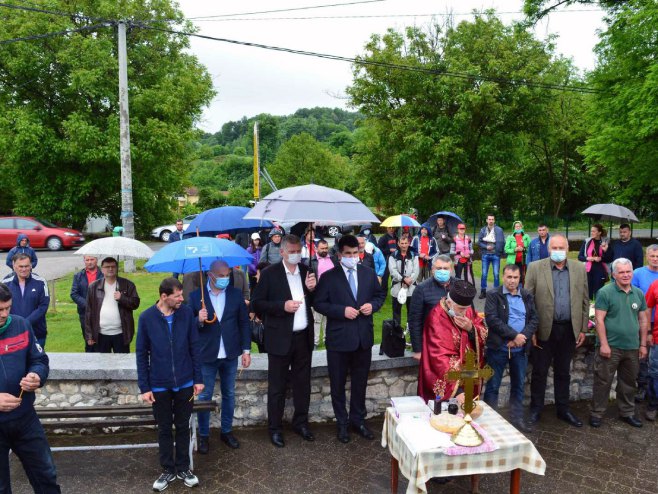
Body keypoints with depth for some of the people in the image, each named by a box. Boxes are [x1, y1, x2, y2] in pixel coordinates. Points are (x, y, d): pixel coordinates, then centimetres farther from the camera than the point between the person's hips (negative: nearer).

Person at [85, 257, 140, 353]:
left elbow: (135, 303, -1)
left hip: (121, 333, -1)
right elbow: (89, 312, 5)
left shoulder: (127, 285, 2)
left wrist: (122, 298, -19)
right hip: (101, 334, 1)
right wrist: (89, 335, 2)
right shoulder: (94, 287, 4)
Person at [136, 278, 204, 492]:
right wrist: (144, 387, -5)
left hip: (185, 383, 1)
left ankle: (183, 468, 31)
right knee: (164, 429, 14)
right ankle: (168, 470, 32)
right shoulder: (146, 318, -10)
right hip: (159, 385, -1)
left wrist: (198, 378, 0)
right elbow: (141, 354, -4)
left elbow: (194, 347, -1)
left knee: (183, 427, 14)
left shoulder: (187, 313, -8)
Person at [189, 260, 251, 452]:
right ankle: (204, 435, 25)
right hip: (206, 355, -2)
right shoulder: (196, 296, -5)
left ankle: (227, 431, 31)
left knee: (229, 395, 14)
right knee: (204, 396, 8)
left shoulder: (236, 294, 0)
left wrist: (246, 350, 0)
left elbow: (244, 323, 3)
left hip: (230, 354, 2)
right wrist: (199, 320, -23)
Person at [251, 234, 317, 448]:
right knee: (277, 386, 8)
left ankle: (301, 422, 33)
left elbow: (313, 302, 12)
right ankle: (274, 428, 23)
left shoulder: (306, 271, 5)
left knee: (303, 383, 16)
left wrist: (311, 289, -9)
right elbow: (257, 303, -9)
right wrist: (282, 306, -20)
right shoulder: (270, 274, -8)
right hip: (280, 338, -4)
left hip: (303, 337, 4)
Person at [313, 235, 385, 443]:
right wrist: (342, 311, -19)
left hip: (364, 337, 3)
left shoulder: (369, 273, 3)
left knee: (360, 382, 16)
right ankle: (342, 423, 29)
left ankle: (358, 420, 34)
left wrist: (373, 305, -8)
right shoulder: (329, 277, -7)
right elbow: (319, 303, -8)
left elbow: (380, 294, 13)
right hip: (339, 338, -3)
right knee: (338, 384, 11)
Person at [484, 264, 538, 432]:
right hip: (498, 348, -4)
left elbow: (534, 319, 4)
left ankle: (518, 419, 26)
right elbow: (492, 319, -14)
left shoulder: (527, 296, 10)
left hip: (520, 349, 4)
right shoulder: (493, 295, -4)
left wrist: (523, 337, -13)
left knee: (518, 385, 14)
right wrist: (514, 335, -17)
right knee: (493, 386, 3)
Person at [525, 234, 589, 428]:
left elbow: (584, 301, 8)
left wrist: (583, 329, 5)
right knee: (539, 371, 8)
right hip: (544, 329, -2)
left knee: (563, 372, 16)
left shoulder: (579, 269, 4)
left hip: (569, 330, 3)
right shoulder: (535, 268, -5)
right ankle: (536, 409, 22)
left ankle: (563, 409, 30)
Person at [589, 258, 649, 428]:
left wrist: (643, 344, 10)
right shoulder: (605, 292, -9)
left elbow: (643, 320, 13)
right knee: (603, 382, 3)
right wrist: (604, 344, -16)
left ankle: (627, 412, 33)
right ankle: (597, 413, 14)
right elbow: (599, 320, -12)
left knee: (628, 382, 17)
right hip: (610, 346, -5)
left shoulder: (639, 293, 8)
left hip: (632, 348, 5)